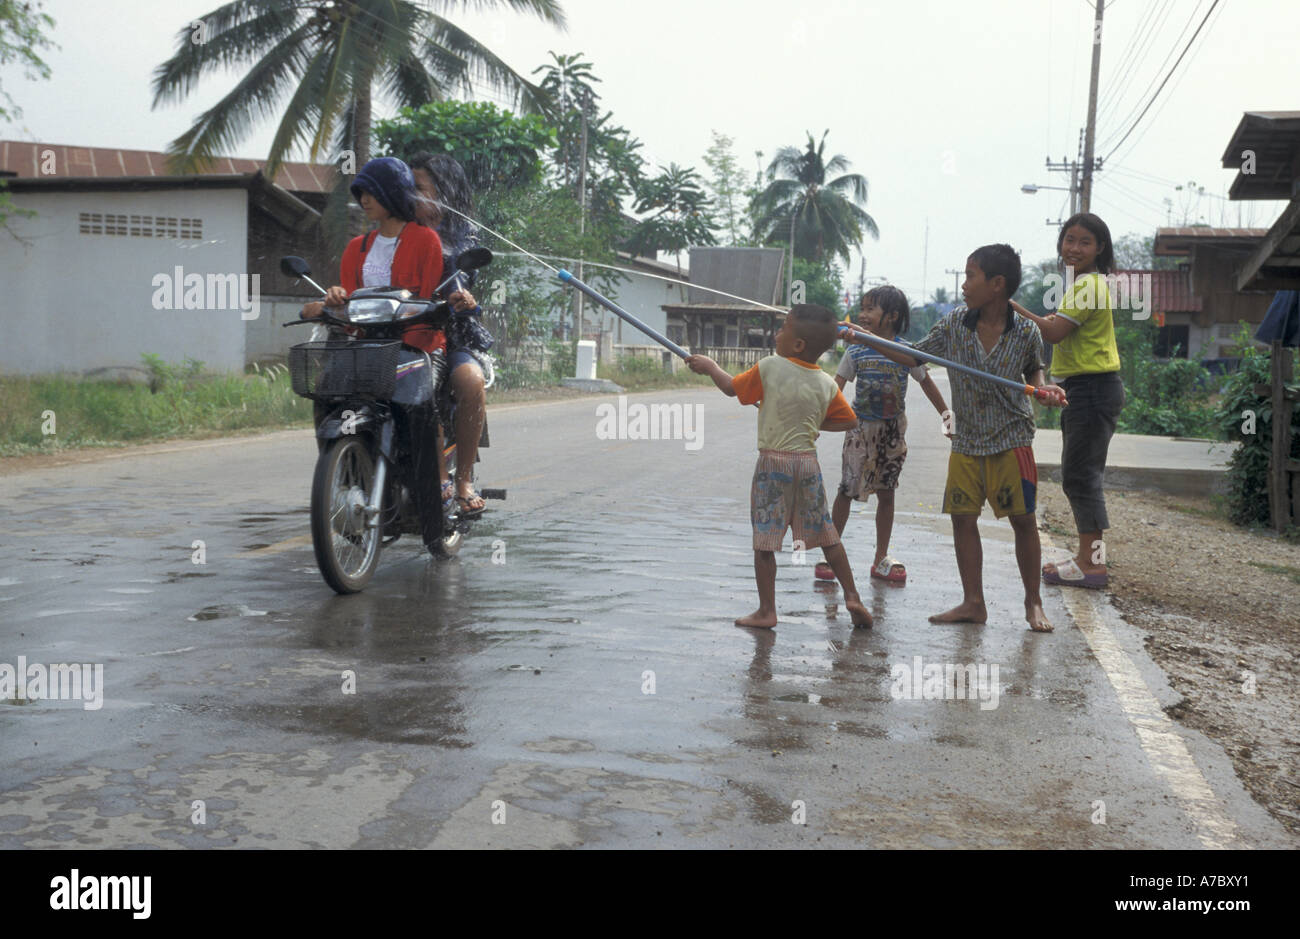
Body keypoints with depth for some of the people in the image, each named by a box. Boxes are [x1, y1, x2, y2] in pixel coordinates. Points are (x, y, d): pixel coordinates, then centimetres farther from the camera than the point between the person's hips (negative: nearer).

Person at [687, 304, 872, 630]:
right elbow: (850, 421, 9)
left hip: (772, 462, -4)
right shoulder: (827, 384, 2)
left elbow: (731, 388, 4)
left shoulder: (769, 367, -8)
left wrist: (709, 366, 21)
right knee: (826, 534, 15)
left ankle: (766, 610, 6)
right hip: (808, 462, 4)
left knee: (764, 540, 3)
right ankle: (852, 596, 16)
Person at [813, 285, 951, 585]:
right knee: (847, 490, -2)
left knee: (886, 493, 8)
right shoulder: (855, 351, -3)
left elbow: (926, 383, 11)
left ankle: (881, 560, 18)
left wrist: (946, 415, 14)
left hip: (892, 430, 1)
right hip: (860, 427, -1)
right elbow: (835, 389, -4)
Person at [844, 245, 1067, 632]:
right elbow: (914, 357, 7)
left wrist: (1044, 389, -11)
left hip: (1011, 440, -3)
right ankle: (973, 603, 15)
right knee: (962, 517, 3)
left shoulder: (1026, 332, -9)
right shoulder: (955, 324, -2)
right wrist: (865, 339, 0)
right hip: (965, 442, 3)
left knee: (1023, 519, 0)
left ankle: (1033, 603, 16)